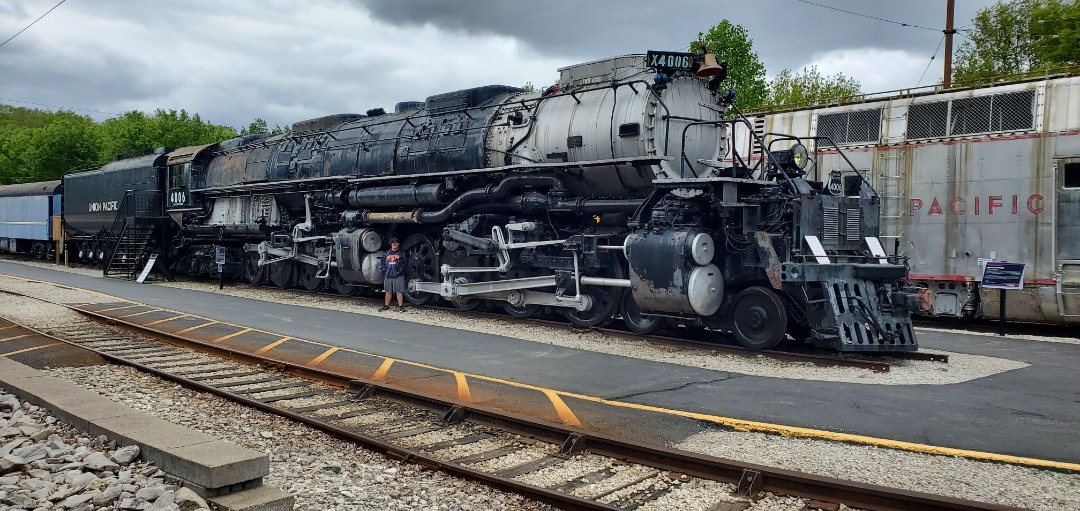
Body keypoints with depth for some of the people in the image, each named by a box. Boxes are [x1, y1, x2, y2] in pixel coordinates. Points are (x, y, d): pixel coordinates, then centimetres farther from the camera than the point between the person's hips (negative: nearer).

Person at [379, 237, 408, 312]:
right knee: (388, 292, 10)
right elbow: (383, 263, 15)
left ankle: (400, 306, -1)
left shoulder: (402, 254, 4)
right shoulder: (386, 254, 14)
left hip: (398, 276, -4)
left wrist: (400, 271, -10)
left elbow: (405, 263, -1)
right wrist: (385, 271, 3)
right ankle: (386, 306, 18)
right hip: (388, 276, 4)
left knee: (399, 291, -5)